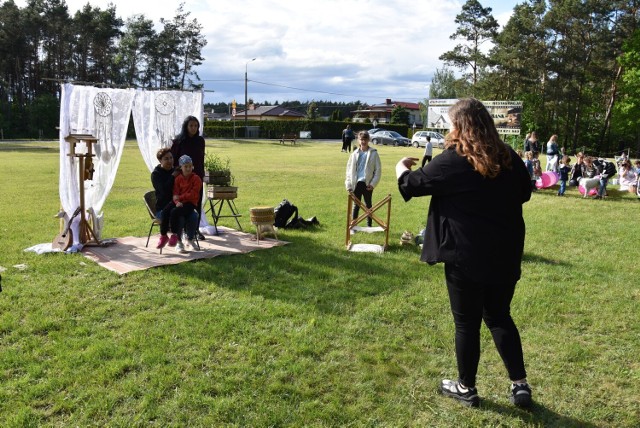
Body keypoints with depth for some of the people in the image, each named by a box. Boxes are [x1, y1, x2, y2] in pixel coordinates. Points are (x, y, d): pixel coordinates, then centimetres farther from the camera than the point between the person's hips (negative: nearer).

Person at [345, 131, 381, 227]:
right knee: (356, 205, 8)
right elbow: (349, 169, 6)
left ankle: (369, 225, 21)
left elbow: (378, 170, -2)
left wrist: (373, 183, -9)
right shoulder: (355, 154, 4)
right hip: (356, 183, 2)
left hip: (367, 184, -1)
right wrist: (348, 184, 0)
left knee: (368, 205, 11)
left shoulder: (373, 153, -2)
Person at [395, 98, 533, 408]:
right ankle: (520, 385, 22)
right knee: (499, 317, 20)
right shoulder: (509, 158, 3)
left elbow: (411, 184, -3)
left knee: (466, 322, 10)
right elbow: (525, 193, 19)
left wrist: (402, 167, 17)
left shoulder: (452, 160, -12)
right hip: (505, 255, 5)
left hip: (466, 255, -5)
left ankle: (466, 388, 25)